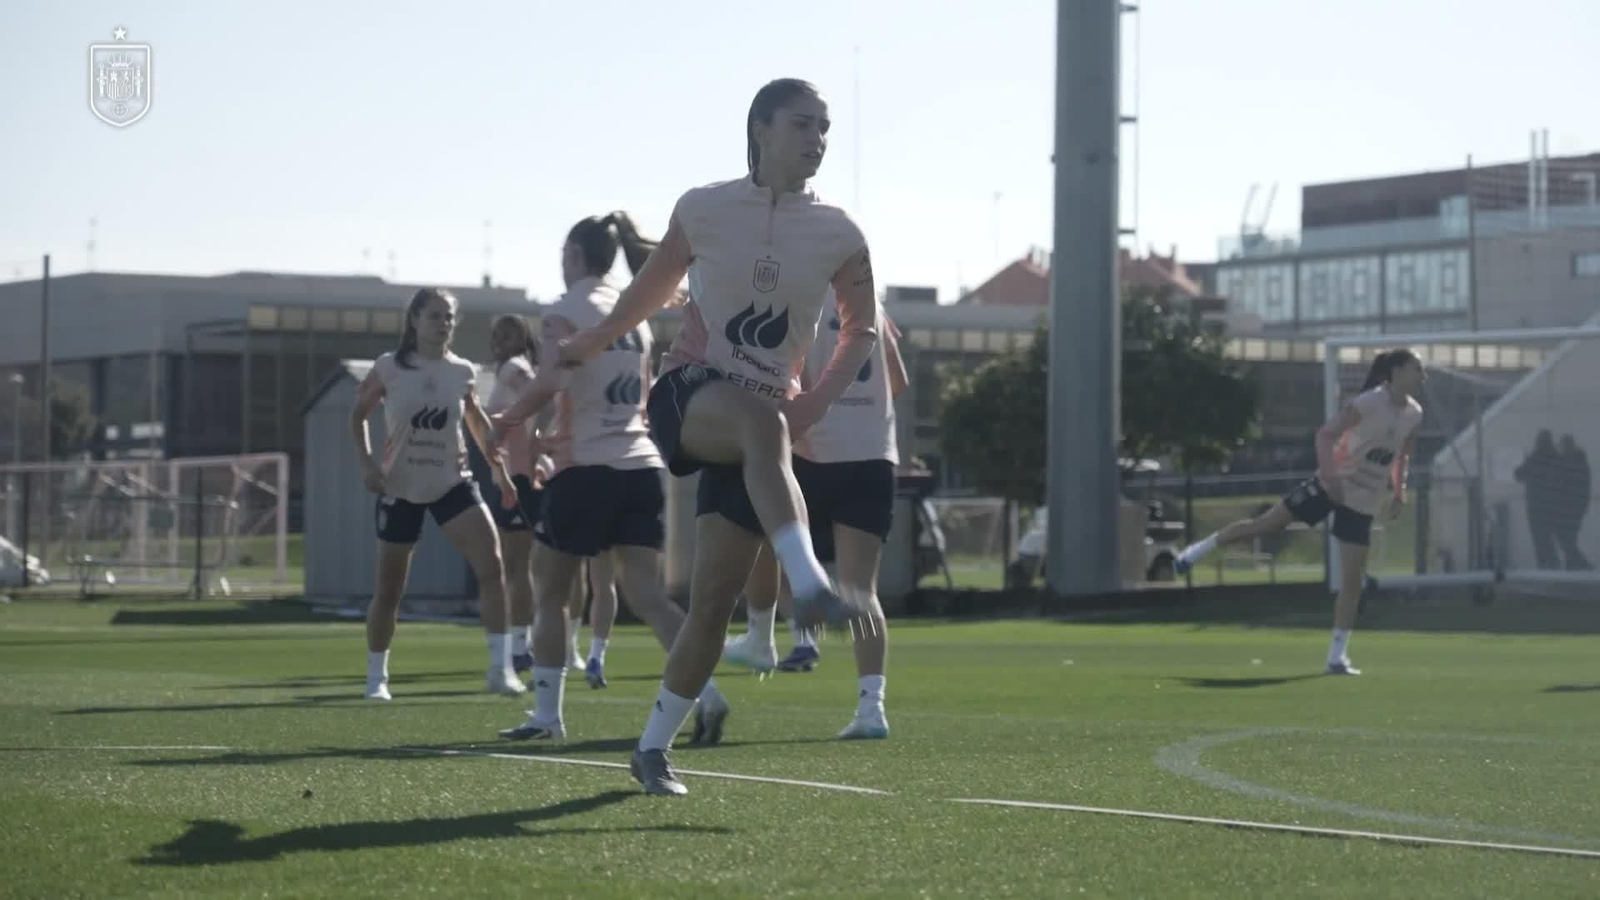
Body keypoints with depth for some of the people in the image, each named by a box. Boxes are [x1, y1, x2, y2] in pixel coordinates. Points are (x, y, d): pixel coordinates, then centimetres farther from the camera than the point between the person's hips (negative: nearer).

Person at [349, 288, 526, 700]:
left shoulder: (463, 372, 0)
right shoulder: (389, 368, -7)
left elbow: (477, 421, 17)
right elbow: (358, 414, 6)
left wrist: (499, 468, 15)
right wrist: (365, 461, -7)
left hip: (452, 483, 1)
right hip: (400, 487, -1)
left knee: (491, 564, -19)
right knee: (388, 589, 5)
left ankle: (500, 669, -18)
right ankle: (376, 676, 24)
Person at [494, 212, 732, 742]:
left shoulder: (566, 312, -5)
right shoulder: (635, 314, 16)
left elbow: (553, 381, -21)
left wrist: (507, 420, -8)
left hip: (587, 466, -6)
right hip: (642, 464, 6)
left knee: (552, 591, 9)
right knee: (645, 594, -1)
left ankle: (547, 713, 11)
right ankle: (707, 693, -20)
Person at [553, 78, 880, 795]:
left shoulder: (839, 236, 0)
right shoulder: (703, 210, -2)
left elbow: (862, 330, 13)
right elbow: (655, 286, 16)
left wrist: (817, 400, -2)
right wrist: (587, 344, 27)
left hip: (765, 417, 2)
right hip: (689, 394, -2)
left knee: (714, 599, -3)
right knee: (761, 420, -40)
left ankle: (653, 746, 13)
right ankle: (809, 587, -54)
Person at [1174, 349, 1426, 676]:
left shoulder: (1414, 414, 1)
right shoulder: (1370, 402, -19)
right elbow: (1326, 434, -22)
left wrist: (1399, 489, 7)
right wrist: (1329, 475, -34)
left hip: (1363, 503, 5)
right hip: (1333, 485, -5)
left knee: (1353, 581, -1)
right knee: (1265, 524, -1)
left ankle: (1337, 655, 4)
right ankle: (1202, 548, 24)